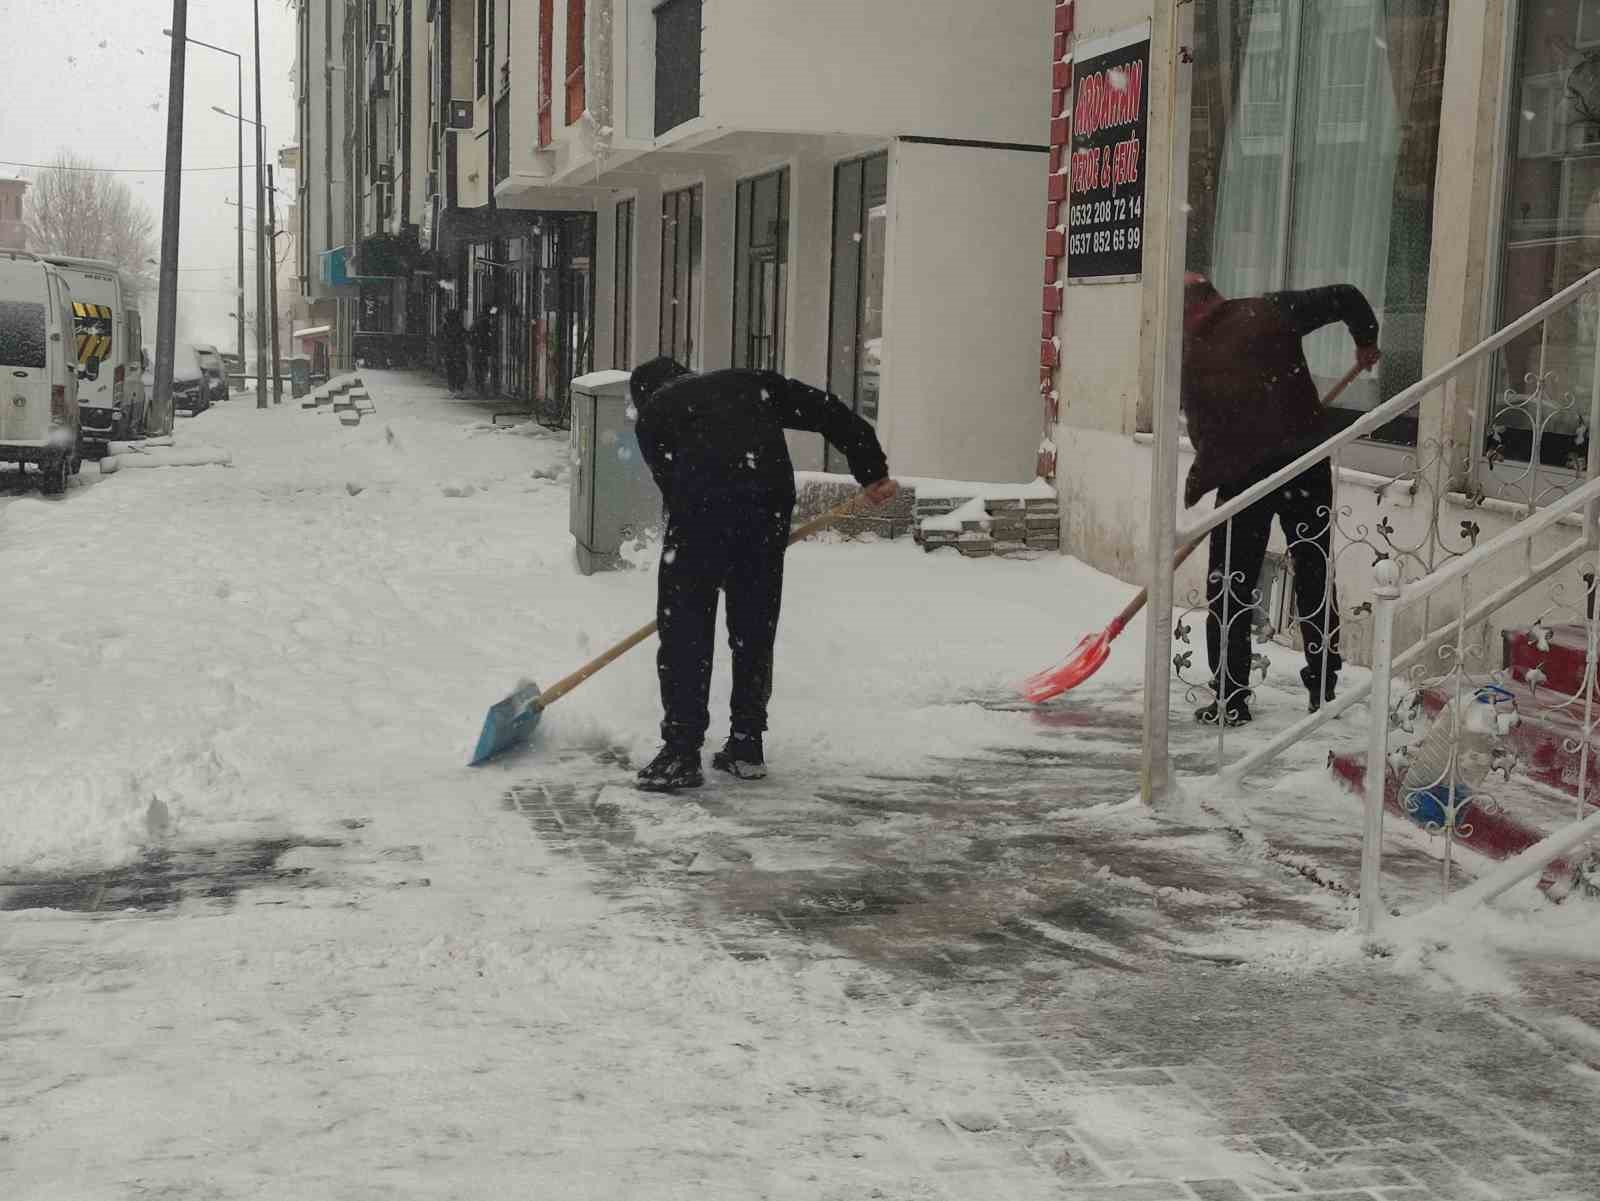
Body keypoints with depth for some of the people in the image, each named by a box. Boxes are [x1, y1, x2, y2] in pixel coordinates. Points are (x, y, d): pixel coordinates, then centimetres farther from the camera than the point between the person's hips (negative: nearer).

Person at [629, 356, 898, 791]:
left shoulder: (652, 413, 21)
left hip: (701, 509, -3)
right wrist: (871, 469, 17)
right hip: (770, 506, 3)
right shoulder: (749, 382, 29)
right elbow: (828, 411, 18)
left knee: (685, 632, 4)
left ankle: (681, 753, 0)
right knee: (755, 631, 15)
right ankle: (746, 747, 21)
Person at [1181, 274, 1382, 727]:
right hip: (1306, 464, 1)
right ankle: (1324, 691, 19)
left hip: (1240, 475, -1)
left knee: (1230, 588, 10)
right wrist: (1366, 342, 20)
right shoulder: (1269, 313, 5)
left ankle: (1230, 700, 9)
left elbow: (1203, 431, 7)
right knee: (1316, 578, 14)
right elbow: (1345, 297, 1)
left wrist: (1198, 484, 21)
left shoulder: (1188, 355, 6)